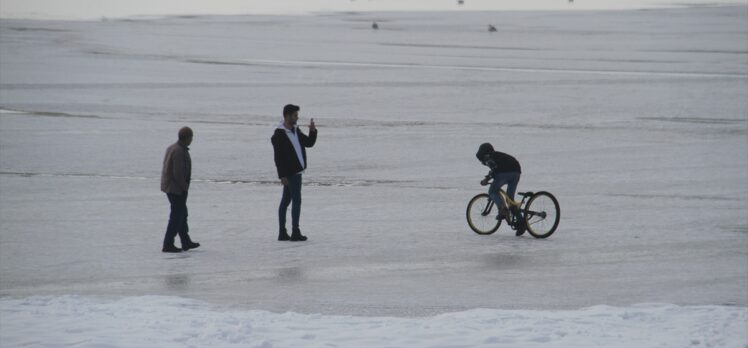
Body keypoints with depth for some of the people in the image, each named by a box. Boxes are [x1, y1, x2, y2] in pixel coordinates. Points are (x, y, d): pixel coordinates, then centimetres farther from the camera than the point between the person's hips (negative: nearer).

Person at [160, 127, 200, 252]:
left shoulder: (172, 148, 8)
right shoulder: (180, 152, -22)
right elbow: (178, 174, -26)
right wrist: (185, 187, -12)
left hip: (169, 186, 10)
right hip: (177, 189, -10)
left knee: (182, 214, 18)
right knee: (177, 216, -2)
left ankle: (186, 242, 26)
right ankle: (168, 245, 1)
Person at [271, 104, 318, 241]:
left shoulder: (295, 131, 12)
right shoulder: (279, 135, -15)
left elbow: (309, 143, 16)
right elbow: (278, 157, -17)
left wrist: (313, 131, -2)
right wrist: (282, 175, -20)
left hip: (295, 171, 9)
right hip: (290, 173, -9)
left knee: (286, 201, 11)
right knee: (296, 200, -10)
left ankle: (282, 233, 15)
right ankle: (295, 233, -8)